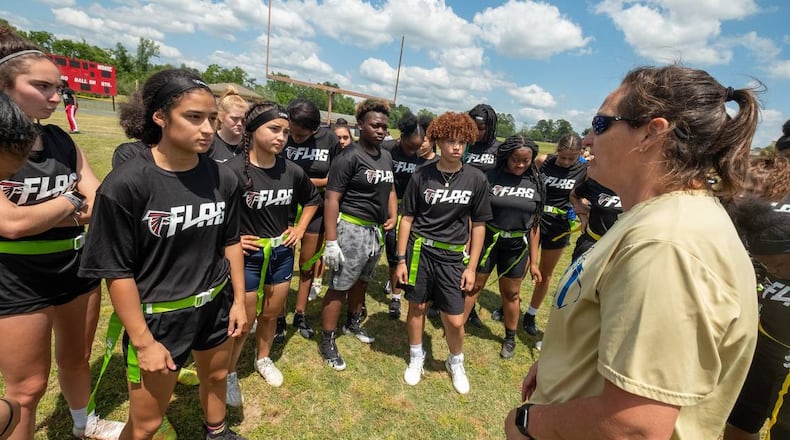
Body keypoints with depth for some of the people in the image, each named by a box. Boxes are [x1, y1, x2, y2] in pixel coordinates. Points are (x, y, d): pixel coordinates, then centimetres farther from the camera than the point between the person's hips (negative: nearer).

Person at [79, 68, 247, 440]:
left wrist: (238, 300, 5)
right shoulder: (125, 184, -21)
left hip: (216, 305, 5)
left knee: (216, 377, 27)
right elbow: (117, 272, -16)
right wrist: (144, 342, -13)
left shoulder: (223, 178, -7)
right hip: (157, 316, -4)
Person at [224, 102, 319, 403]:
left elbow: (312, 199, 14)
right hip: (247, 256, -5)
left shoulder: (292, 171, -5)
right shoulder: (233, 170, -22)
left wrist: (300, 229, 7)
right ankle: (229, 373, 34)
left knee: (271, 313, 20)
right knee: (244, 318, 8)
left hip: (282, 253, 5)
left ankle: (263, 359, 46)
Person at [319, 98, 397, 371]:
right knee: (339, 286, 0)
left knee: (361, 280, 21)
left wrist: (393, 215, 3)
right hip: (352, 228, -7)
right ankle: (327, 342, 14)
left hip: (377, 230, 8)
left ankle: (353, 323, 41)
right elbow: (331, 199, -16)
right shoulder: (349, 157, -14)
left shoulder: (386, 157, 9)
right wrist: (331, 241, -21)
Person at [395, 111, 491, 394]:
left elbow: (478, 225, 1)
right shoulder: (422, 176, -6)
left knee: (455, 320, 4)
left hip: (453, 257, 0)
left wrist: (471, 267, 0)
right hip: (420, 250, 0)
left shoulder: (476, 179, -4)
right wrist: (401, 259, -1)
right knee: (417, 307, 14)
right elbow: (407, 218, 0)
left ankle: (456, 362, 35)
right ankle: (416, 357, 40)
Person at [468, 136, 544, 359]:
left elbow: (535, 223, 4)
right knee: (473, 286, 10)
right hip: (487, 240, -2)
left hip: (517, 246, 2)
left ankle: (510, 338, 37)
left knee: (511, 293, 16)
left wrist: (534, 260, 4)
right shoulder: (491, 177, -9)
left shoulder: (536, 183, -1)